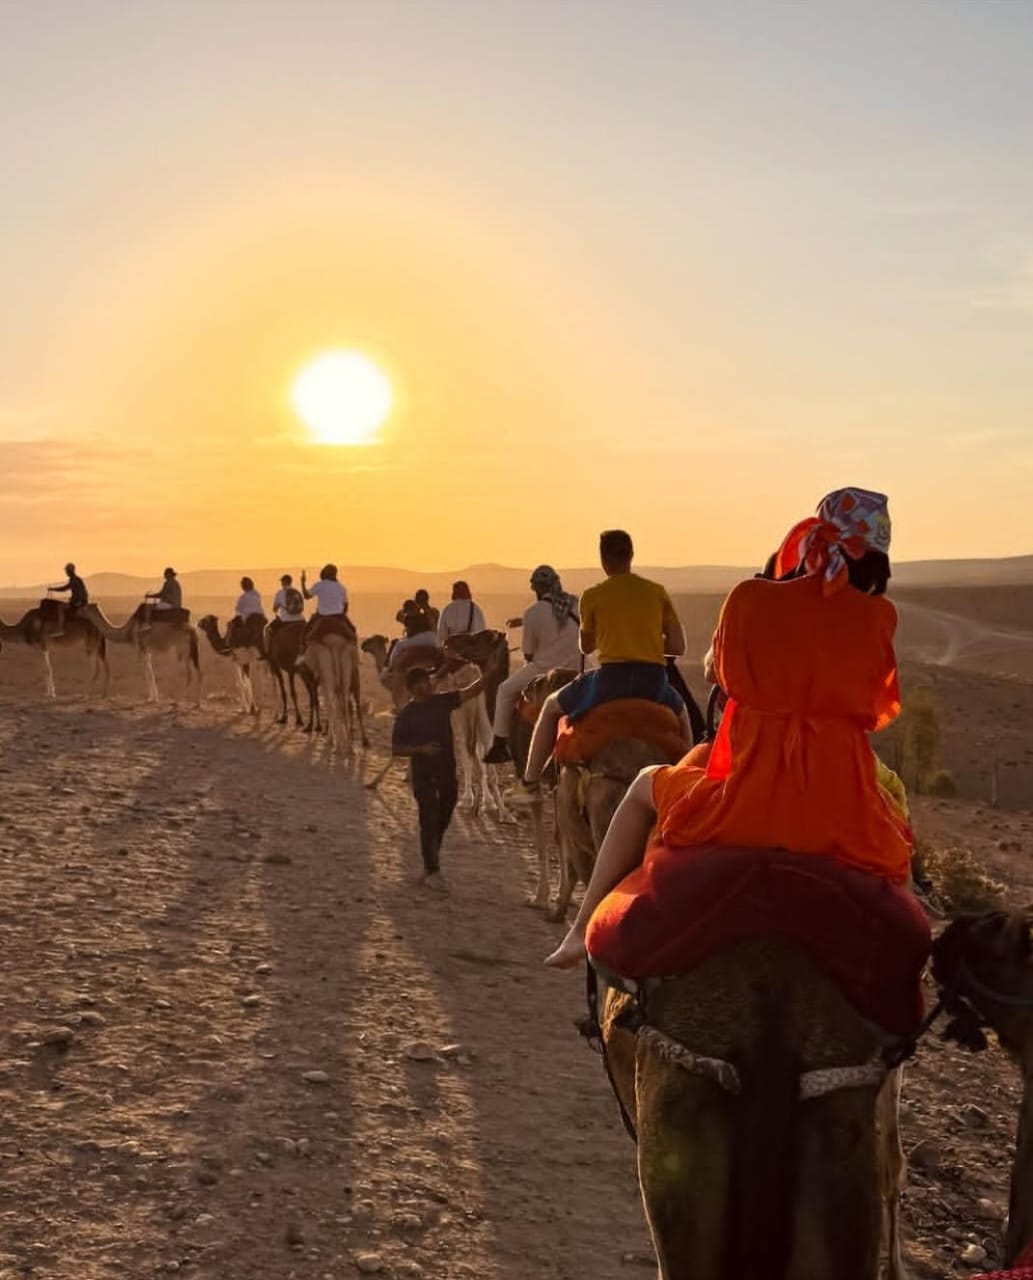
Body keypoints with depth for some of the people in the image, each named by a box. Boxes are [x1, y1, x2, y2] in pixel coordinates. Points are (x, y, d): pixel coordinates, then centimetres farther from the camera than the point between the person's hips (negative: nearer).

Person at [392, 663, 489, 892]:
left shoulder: (442, 701, 3)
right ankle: (432, 872, 1)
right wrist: (420, 749, -21)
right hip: (423, 774, -5)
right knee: (429, 821, -6)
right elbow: (396, 749, -7)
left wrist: (485, 676, -20)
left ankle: (430, 866, 31)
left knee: (442, 820, 14)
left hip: (447, 771, 5)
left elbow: (471, 691, -2)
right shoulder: (407, 714, -8)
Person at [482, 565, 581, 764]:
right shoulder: (575, 604, 1)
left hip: (543, 669, -4)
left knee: (505, 691, 16)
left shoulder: (533, 613, -10)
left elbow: (528, 654, -6)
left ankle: (499, 744, 12)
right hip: (574, 671, 4)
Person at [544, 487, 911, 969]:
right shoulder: (877, 616, -2)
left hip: (747, 803, -1)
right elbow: (881, 712, 8)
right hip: (843, 815, 1)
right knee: (898, 845, 37)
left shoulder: (751, 599, -4)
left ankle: (584, 930, 27)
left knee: (646, 787, 28)